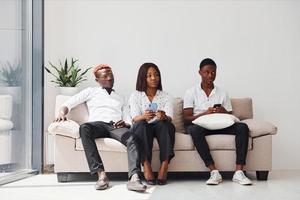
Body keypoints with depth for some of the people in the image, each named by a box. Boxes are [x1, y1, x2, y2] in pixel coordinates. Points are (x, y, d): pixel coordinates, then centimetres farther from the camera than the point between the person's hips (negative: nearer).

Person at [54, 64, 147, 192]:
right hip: (98, 124, -1)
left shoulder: (120, 98, 32)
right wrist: (62, 113, -6)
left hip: (116, 126, 2)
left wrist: (125, 123, -2)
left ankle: (134, 178, -53)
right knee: (84, 128, -39)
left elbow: (129, 119, 24)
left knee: (131, 139, -34)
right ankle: (101, 174, -45)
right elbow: (68, 104, 17)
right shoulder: (91, 92, 25)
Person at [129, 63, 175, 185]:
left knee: (164, 123, -32)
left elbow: (169, 118, -7)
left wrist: (163, 117, -33)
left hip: (161, 128, 1)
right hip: (142, 129, -1)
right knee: (141, 124, -34)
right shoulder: (135, 96, 7)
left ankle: (164, 165, -38)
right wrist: (144, 116, -34)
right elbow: (135, 118, -9)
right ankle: (146, 166, -40)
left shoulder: (166, 97, 10)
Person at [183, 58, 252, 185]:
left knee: (242, 127, -24)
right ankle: (214, 172, -39)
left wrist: (224, 112, -11)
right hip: (199, 125, -3)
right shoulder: (191, 93, 8)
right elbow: (187, 118, -1)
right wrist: (205, 114, -18)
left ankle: (238, 172, -32)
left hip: (219, 126, 3)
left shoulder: (222, 94, 17)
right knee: (193, 129, -38)